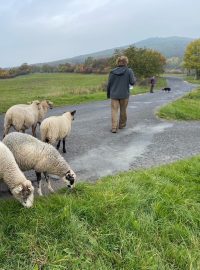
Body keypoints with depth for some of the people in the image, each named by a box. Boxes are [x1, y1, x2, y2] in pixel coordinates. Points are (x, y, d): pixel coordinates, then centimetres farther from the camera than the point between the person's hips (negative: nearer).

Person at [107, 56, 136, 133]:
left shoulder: (112, 72, 1)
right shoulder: (129, 71, -5)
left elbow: (109, 84, 3)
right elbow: (132, 82, -10)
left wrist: (108, 94, 14)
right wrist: (134, 78, 13)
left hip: (114, 95, 1)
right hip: (124, 95, 0)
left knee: (114, 110, 1)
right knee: (123, 110, 15)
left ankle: (114, 127, -9)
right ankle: (122, 124, 30)